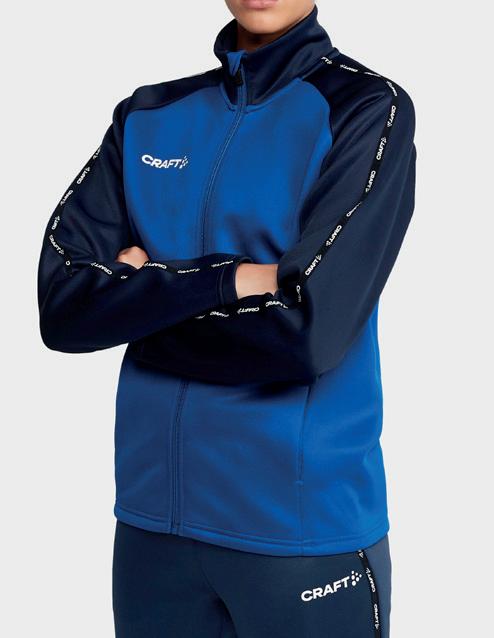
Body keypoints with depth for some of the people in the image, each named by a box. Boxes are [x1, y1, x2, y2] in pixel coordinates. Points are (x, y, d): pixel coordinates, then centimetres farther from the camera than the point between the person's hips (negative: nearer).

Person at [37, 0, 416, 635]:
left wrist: (140, 294, -7)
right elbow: (62, 306, -4)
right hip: (152, 511, 4)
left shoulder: (367, 109, -6)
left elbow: (311, 327, -19)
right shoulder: (147, 115, 7)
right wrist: (224, 280, -15)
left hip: (305, 518, -4)